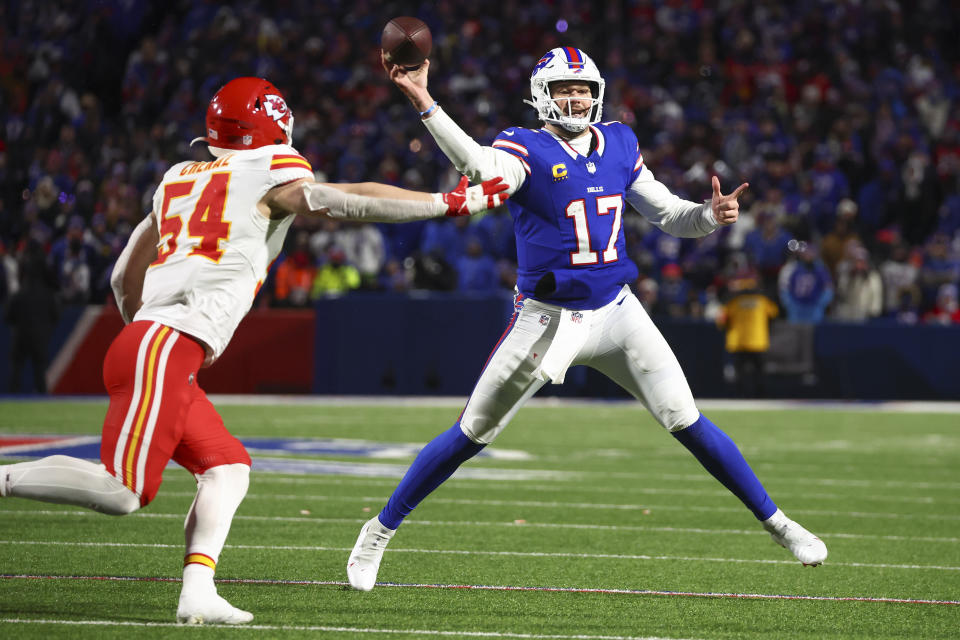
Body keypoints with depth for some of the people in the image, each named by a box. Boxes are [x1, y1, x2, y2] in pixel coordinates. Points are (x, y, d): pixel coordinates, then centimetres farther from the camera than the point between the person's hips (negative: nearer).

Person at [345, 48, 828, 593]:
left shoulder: (618, 144, 6)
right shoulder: (527, 150, -11)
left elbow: (666, 212, 15)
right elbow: (481, 166, -35)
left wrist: (710, 216, -7)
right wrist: (424, 103, -50)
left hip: (616, 312, 3)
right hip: (547, 318, -3)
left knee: (686, 420, -3)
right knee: (472, 433, 2)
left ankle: (775, 522, 8)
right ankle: (380, 531, 16)